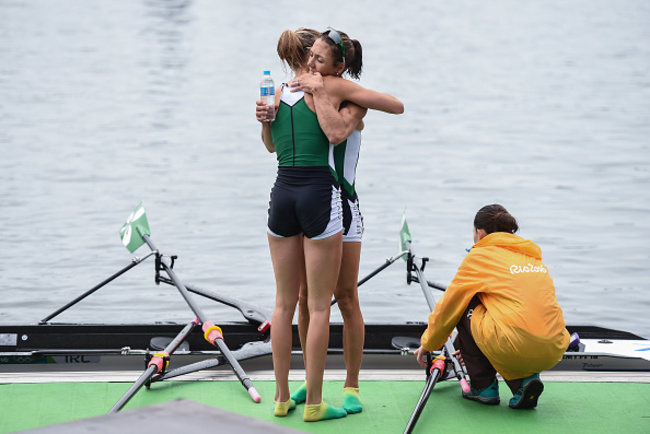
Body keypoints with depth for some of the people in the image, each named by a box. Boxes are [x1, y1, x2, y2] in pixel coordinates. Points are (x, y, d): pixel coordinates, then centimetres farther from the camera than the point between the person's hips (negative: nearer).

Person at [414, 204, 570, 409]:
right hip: (553, 352, 6)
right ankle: (523, 378, 9)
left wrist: (427, 345, 35)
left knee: (466, 306, 19)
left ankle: (483, 386, 17)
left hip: (515, 348, -6)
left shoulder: (479, 256, 7)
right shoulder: (533, 255, 24)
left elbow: (447, 307, 17)